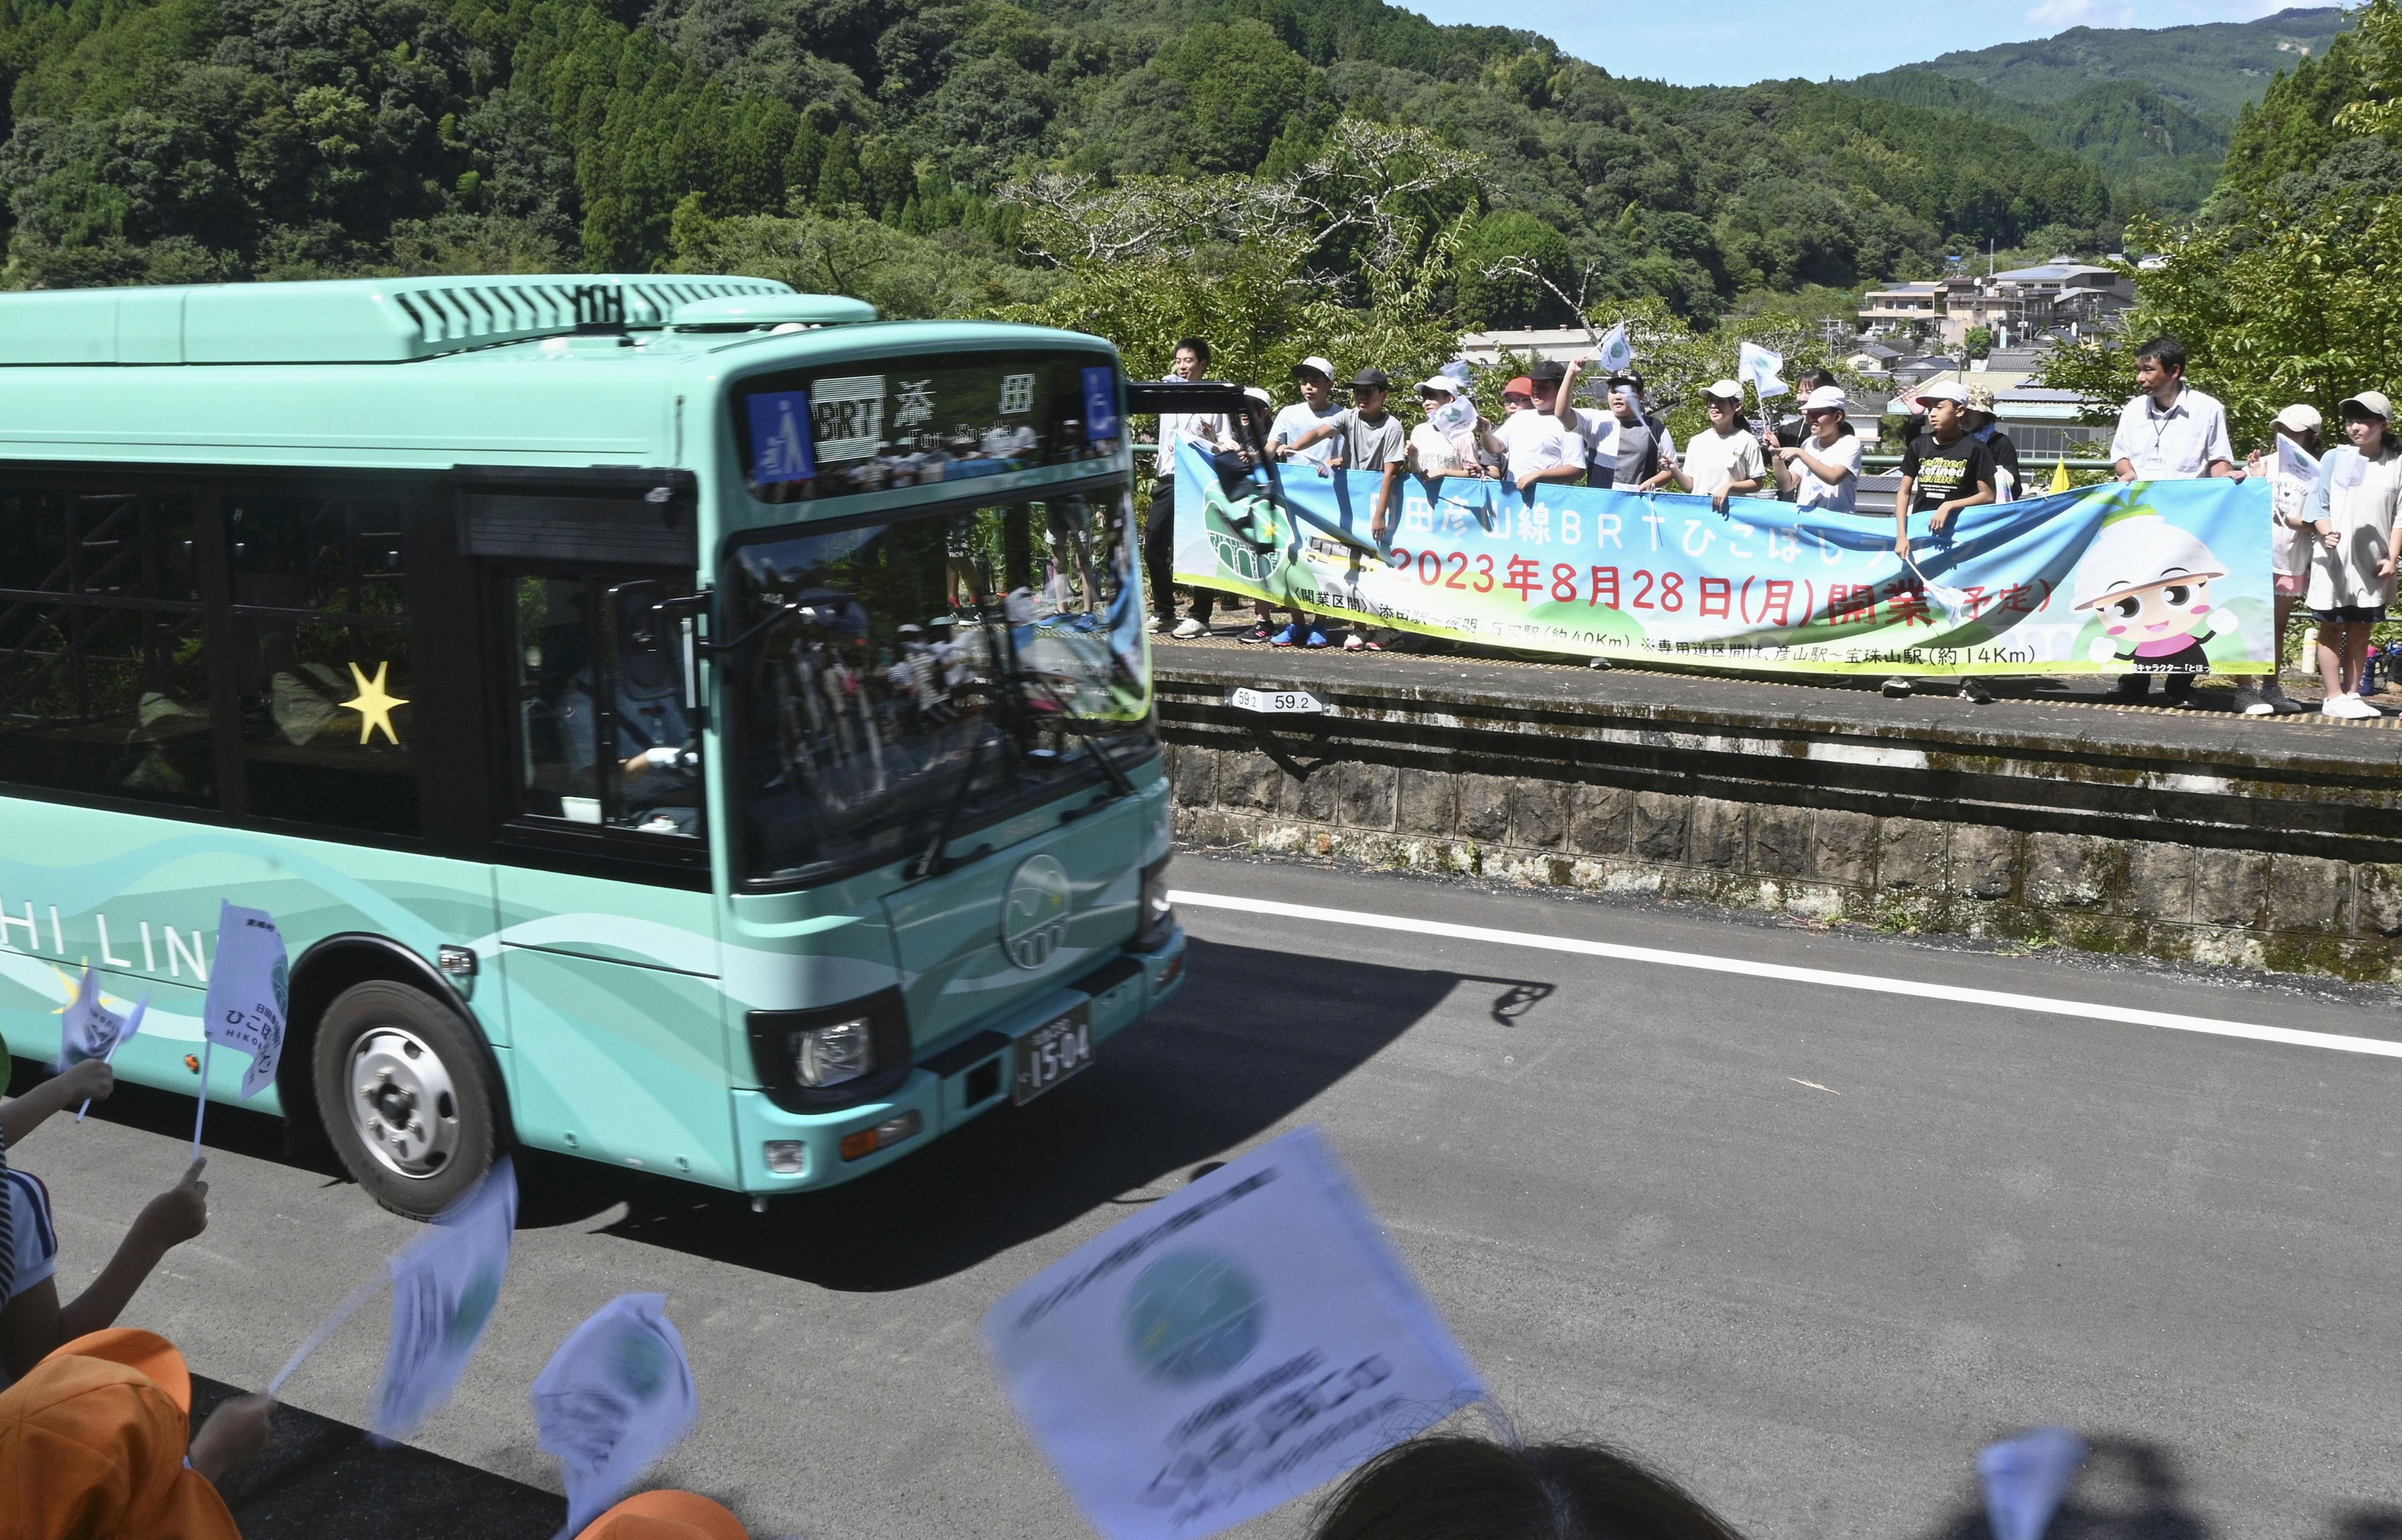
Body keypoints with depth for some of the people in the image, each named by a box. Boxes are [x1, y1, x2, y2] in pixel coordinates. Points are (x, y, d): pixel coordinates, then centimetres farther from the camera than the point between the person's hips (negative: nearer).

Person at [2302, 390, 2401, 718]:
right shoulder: (2335, 458, 2)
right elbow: (2317, 506, 1)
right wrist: (2326, 532, -17)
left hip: (2373, 564, 2)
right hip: (2335, 559, -2)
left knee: (2362, 630, 7)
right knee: (2332, 628, 0)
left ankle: (2352, 694, 14)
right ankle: (2334, 698, 3)